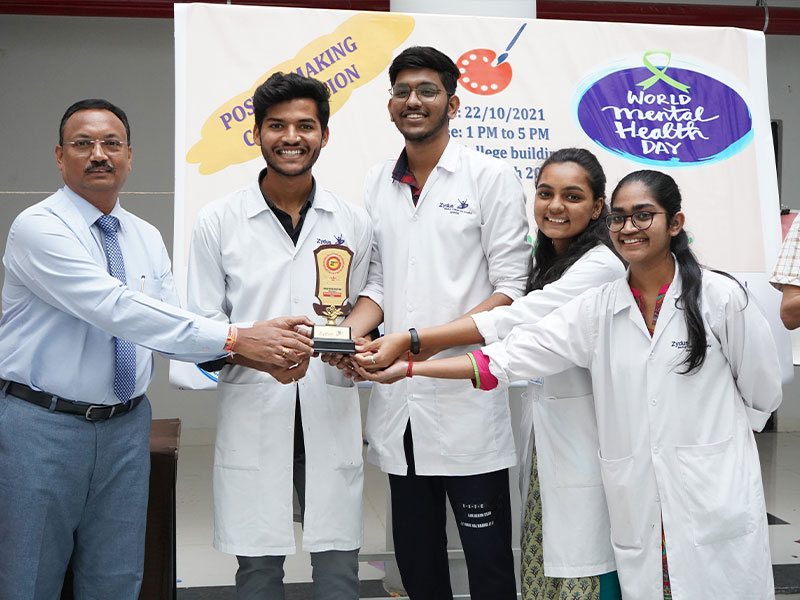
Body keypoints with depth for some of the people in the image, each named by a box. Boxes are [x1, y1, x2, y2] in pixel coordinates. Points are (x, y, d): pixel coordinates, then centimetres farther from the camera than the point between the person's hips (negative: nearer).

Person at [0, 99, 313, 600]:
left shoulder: (147, 238, 8)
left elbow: (169, 325, 1)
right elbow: (118, 309, -27)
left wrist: (256, 352, -18)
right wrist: (236, 338, -32)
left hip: (125, 425, 6)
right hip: (41, 423, -5)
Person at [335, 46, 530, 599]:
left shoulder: (492, 177, -2)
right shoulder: (378, 185, 12)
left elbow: (510, 287, -7)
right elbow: (378, 283, 13)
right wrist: (349, 330, -8)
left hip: (467, 398, -4)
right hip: (399, 400, 5)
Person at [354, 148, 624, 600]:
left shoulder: (601, 266, -14)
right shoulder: (546, 265, 17)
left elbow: (512, 321, -23)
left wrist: (409, 342, -27)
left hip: (583, 440, -8)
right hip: (542, 439, 8)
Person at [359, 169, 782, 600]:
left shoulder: (721, 297, -5)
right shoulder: (598, 308, 2)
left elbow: (763, 392, 6)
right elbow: (510, 356, -3)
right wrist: (406, 368, -8)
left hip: (717, 502, -2)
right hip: (638, 512, 2)